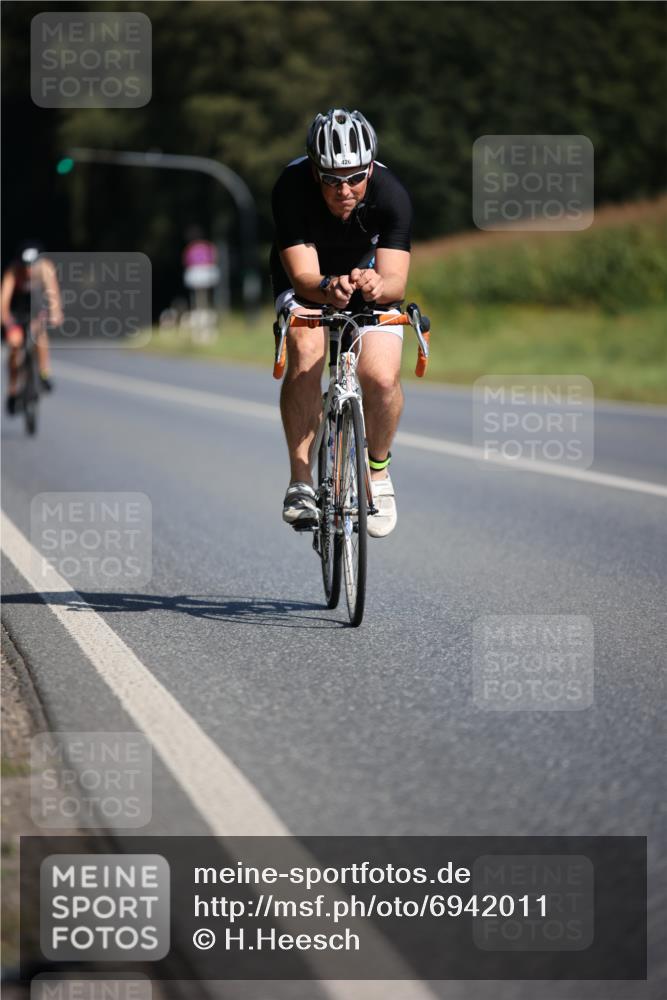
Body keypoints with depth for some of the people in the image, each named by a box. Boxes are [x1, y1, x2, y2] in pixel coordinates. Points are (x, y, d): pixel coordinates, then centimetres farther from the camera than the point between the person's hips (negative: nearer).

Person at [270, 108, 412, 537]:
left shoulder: (391, 195, -32)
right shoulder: (292, 187, -32)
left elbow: (396, 280, -36)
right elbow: (303, 274, -34)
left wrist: (378, 285, -60)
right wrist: (328, 289, -57)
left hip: (371, 277, 0)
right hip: (308, 279, 0)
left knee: (382, 377, -21)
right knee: (306, 355, -30)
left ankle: (378, 471, 9)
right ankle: (301, 481, -19)